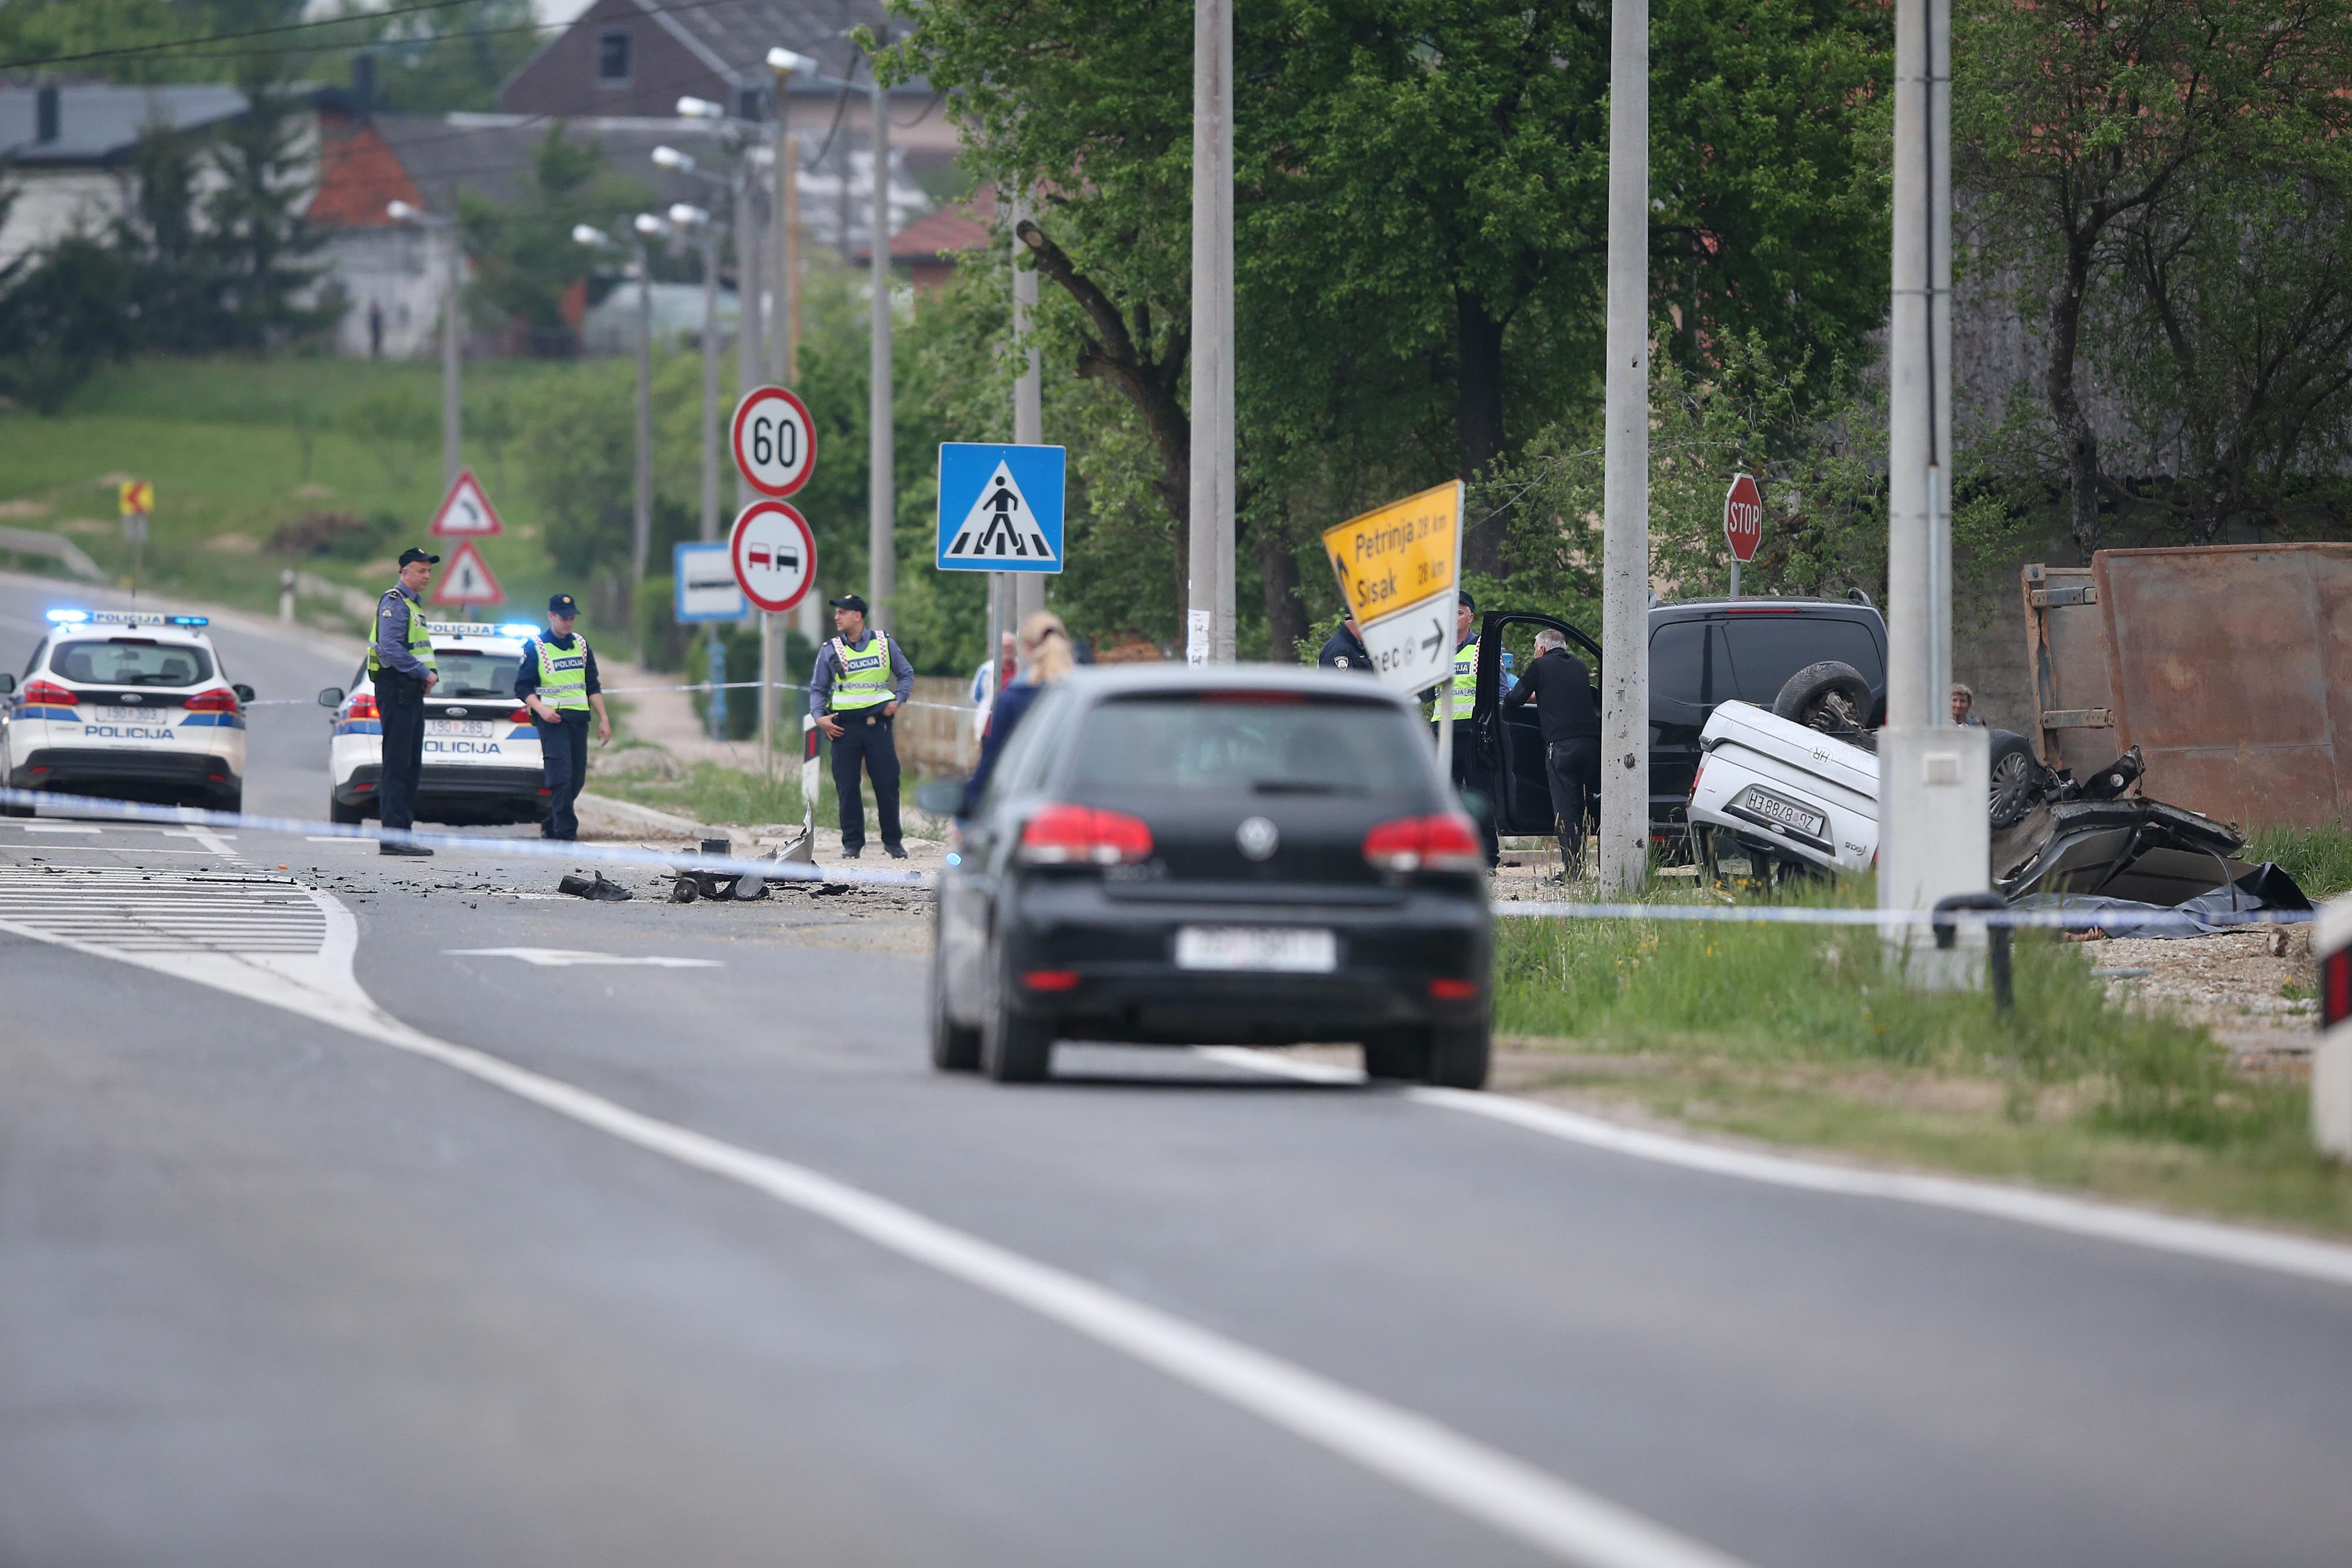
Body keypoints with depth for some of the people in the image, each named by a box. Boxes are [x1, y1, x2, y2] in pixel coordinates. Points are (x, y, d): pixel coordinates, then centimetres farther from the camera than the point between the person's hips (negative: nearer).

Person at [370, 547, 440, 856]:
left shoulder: (412, 604, 22)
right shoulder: (394, 602, -11)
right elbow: (391, 648, -22)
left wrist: (431, 674, 8)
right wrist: (424, 674, -21)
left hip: (412, 692, 10)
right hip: (396, 689, -10)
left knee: (411, 766, 12)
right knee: (397, 765, -11)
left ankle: (401, 832, 15)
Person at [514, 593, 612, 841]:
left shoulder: (581, 646, 15)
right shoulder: (536, 648, -1)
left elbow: (593, 686, 20)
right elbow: (523, 687, -3)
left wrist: (603, 718, 13)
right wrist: (541, 709, -19)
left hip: (579, 718, 6)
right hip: (552, 718, -6)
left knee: (576, 780, 5)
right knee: (561, 776, -15)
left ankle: (550, 825, 18)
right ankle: (566, 832, -17)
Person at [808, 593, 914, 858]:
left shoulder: (884, 644, 7)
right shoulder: (830, 650, 8)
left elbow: (907, 674, 16)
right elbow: (818, 689, 10)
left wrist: (897, 700, 0)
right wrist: (819, 716, -7)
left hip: (877, 724, -1)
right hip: (844, 725, 1)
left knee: (887, 784, -1)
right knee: (847, 787, 0)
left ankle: (893, 842, 11)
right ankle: (852, 843, 9)